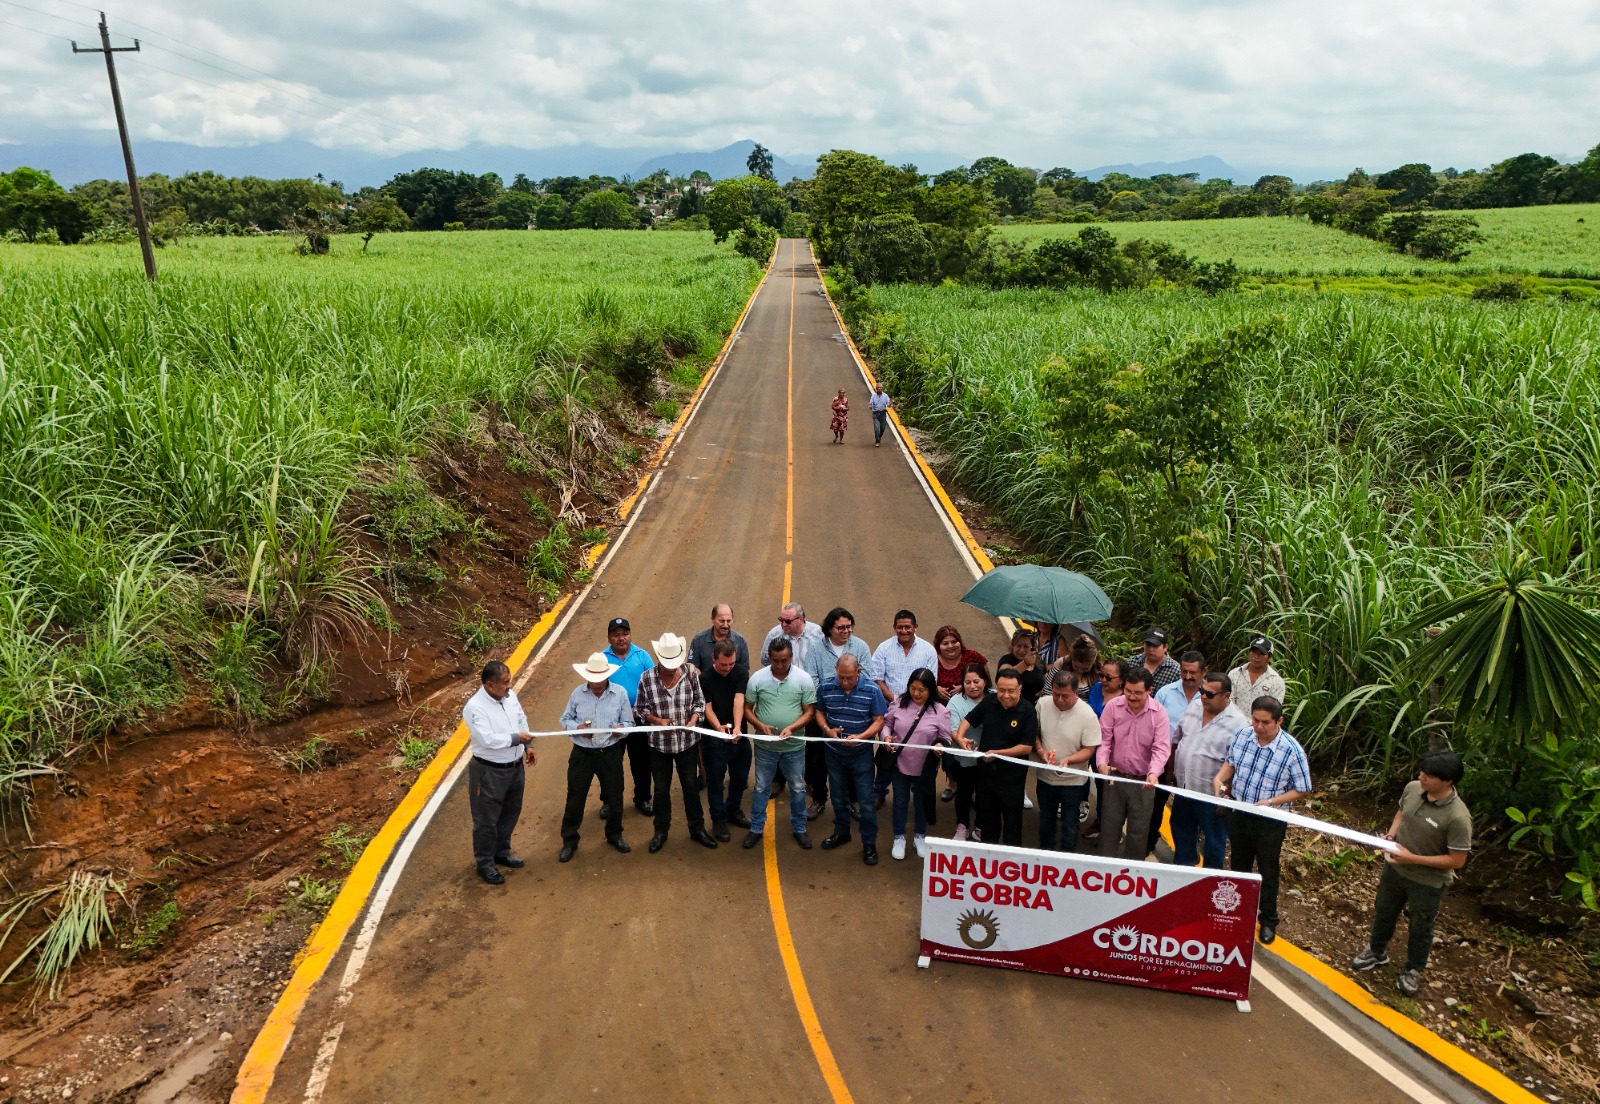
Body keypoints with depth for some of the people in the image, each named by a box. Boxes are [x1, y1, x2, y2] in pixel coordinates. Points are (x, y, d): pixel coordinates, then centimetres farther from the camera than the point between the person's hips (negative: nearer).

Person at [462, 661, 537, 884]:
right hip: (489, 771, -7)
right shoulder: (475, 707, -24)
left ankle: (501, 852, 42)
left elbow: (522, 721, 13)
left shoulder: (510, 695, -2)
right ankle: (484, 863, 25)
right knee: (486, 820, 7)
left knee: (510, 813, 22)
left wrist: (528, 745, 10)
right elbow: (487, 740, -30)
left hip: (515, 767, 7)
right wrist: (516, 739, -25)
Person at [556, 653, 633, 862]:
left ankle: (614, 835, 37)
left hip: (610, 753, 0)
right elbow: (565, 719, 4)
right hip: (582, 753, 0)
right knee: (575, 798, 7)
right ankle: (569, 841, 24)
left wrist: (621, 729, -23)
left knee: (614, 797, 14)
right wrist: (577, 728, -17)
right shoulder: (577, 693, -5)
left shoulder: (620, 693, -6)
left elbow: (629, 722, -1)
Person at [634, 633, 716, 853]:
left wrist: (693, 721, -17)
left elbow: (700, 702, 0)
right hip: (659, 743, 0)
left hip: (688, 741, 1)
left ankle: (697, 829, 32)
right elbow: (639, 709, -4)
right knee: (661, 789, 14)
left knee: (691, 785, 14)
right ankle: (661, 832, 33)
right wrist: (658, 721, -19)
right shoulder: (647, 678, -14)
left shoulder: (691, 674, -12)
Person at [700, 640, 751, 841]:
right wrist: (719, 727, -35)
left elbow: (739, 701, -19)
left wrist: (737, 727, -35)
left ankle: (733, 811, 37)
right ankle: (719, 819, 20)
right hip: (714, 738, -3)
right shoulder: (705, 679, -10)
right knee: (715, 780, 6)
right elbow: (707, 708, -16)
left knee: (740, 777, 16)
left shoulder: (741, 675, -6)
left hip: (739, 736, 3)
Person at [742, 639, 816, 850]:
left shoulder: (804, 679, -12)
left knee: (798, 788, 14)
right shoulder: (757, 678, -10)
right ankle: (756, 828, 29)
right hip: (765, 745, 0)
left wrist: (791, 728, -23)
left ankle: (799, 828, 32)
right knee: (761, 788, 14)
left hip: (794, 746, 0)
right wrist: (760, 726, -20)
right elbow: (747, 709, -3)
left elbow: (809, 712, -8)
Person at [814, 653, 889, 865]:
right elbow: (819, 712, 3)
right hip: (834, 752, 3)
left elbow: (879, 720, -12)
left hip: (861, 753, -3)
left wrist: (861, 737, -27)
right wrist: (827, 729, -17)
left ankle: (869, 843, 18)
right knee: (838, 796, 20)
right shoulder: (826, 687, -10)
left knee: (865, 800, 3)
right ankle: (841, 832, 41)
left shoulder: (871, 690, -17)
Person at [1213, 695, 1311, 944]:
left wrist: (1271, 802, -25)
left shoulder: (1292, 751, -23)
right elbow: (1230, 763, 9)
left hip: (1270, 820, -4)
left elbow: (1301, 790, -13)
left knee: (1268, 871, 14)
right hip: (1238, 812, 4)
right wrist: (1219, 779, -10)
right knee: (1238, 865, 22)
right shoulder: (1242, 737, -10)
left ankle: (1268, 920, 35)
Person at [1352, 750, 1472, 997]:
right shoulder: (1412, 788, -15)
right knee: (1383, 912, 26)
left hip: (1428, 882, -5)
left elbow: (1457, 860, -24)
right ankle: (1377, 951, 52)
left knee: (1420, 928, 19)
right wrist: (1391, 833, -10)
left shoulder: (1457, 817, -32)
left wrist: (1412, 858, -26)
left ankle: (1413, 970, 45)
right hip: (1395, 868, 5)